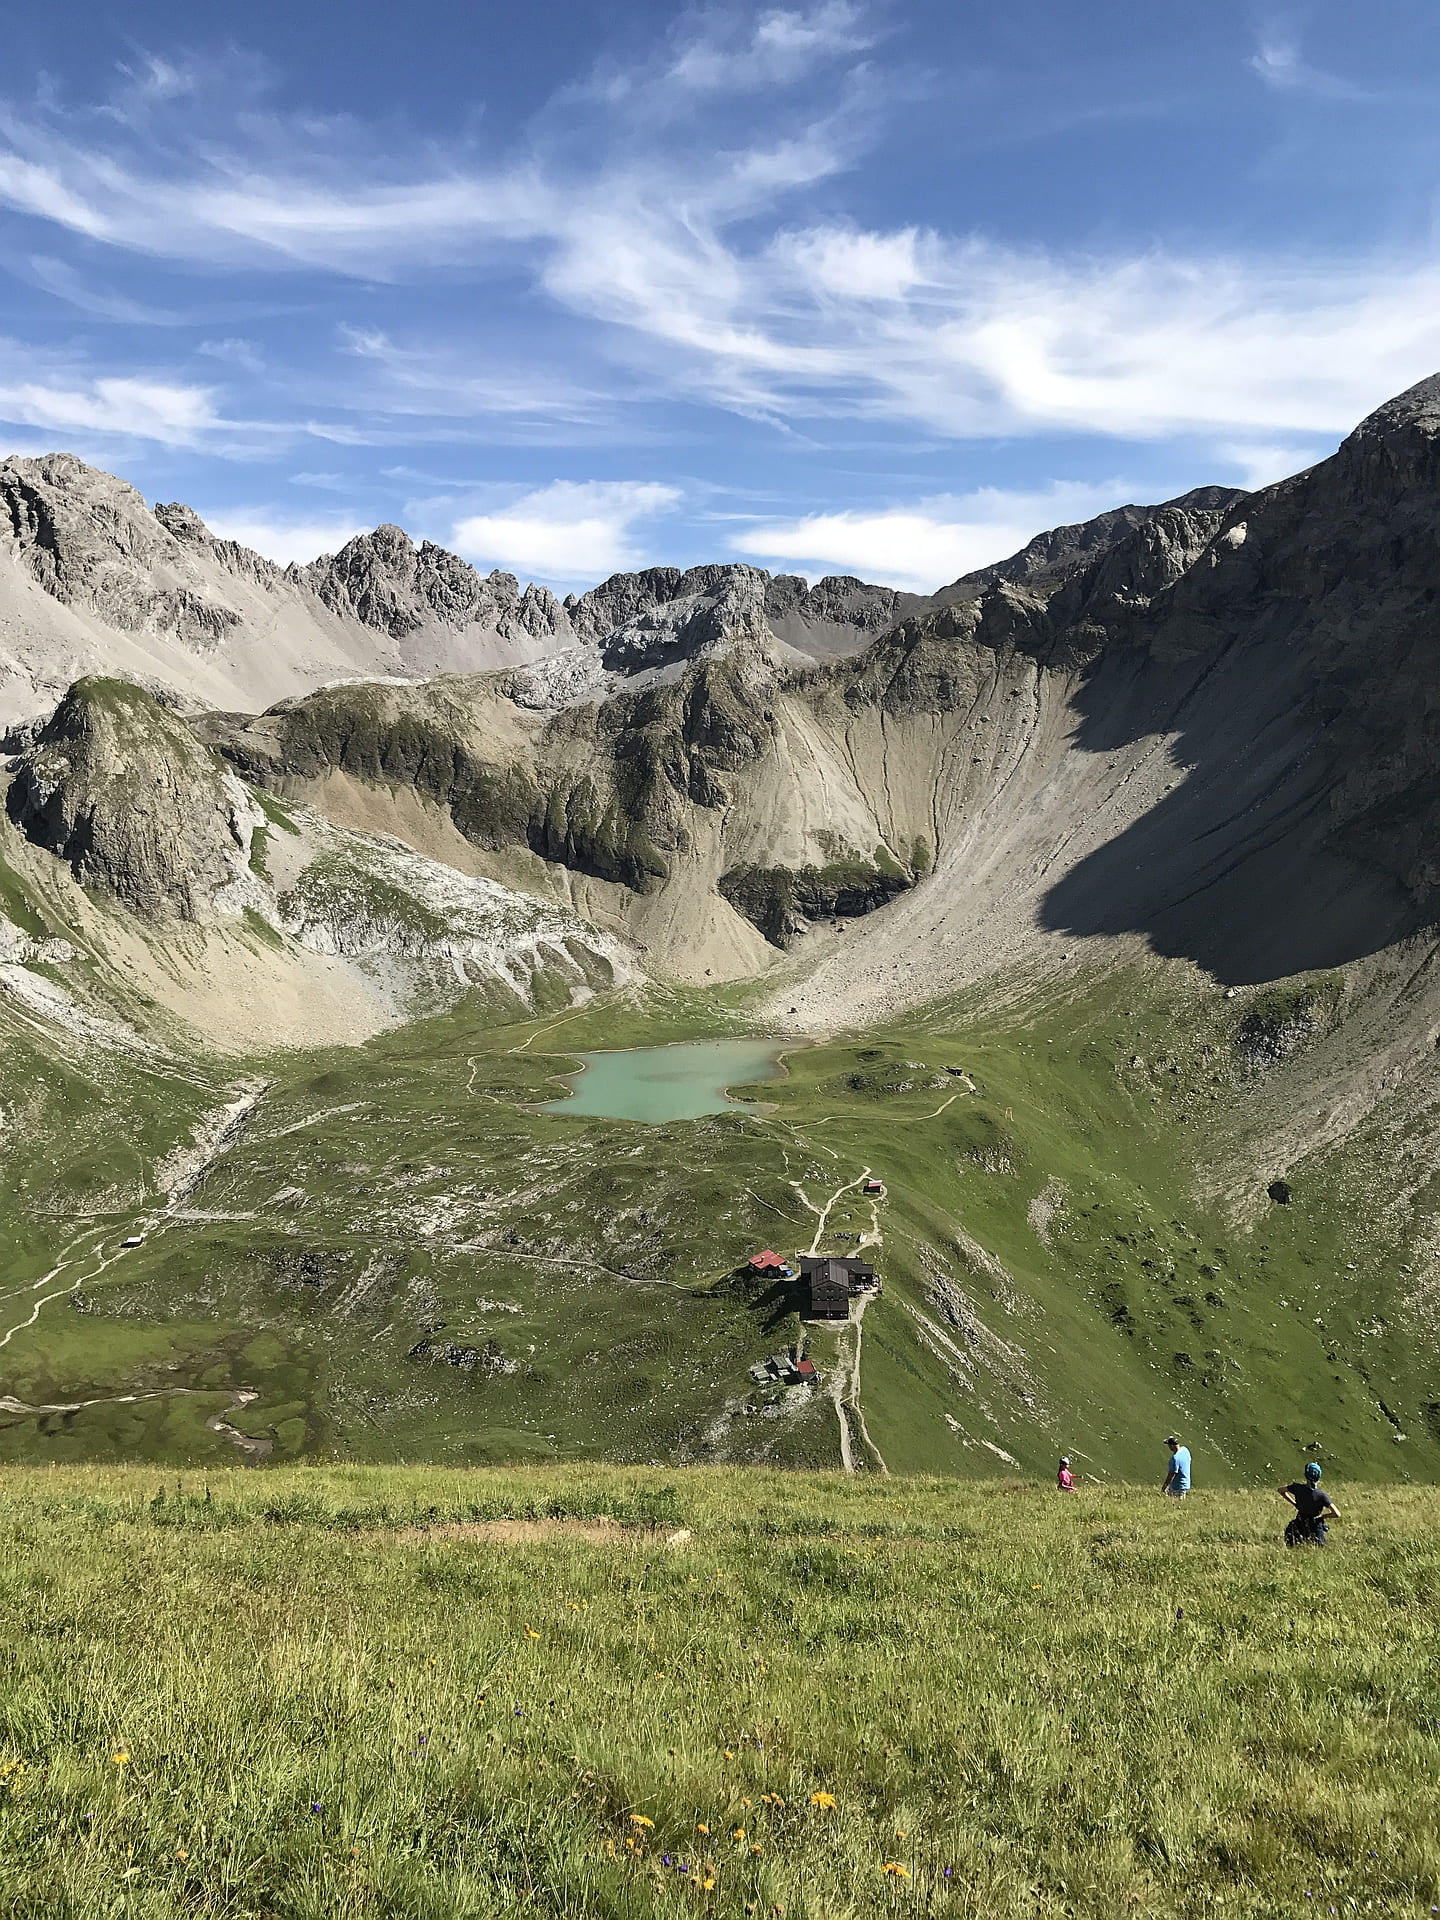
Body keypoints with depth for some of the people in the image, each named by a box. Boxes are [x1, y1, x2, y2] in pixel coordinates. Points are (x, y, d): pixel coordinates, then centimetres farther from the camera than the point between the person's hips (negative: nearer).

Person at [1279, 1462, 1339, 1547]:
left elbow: (1280, 1490, 5)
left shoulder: (1298, 1488, -12)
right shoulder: (1321, 1495, -20)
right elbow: (1337, 1514, -21)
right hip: (1316, 1526, -3)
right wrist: (1322, 1516, -4)